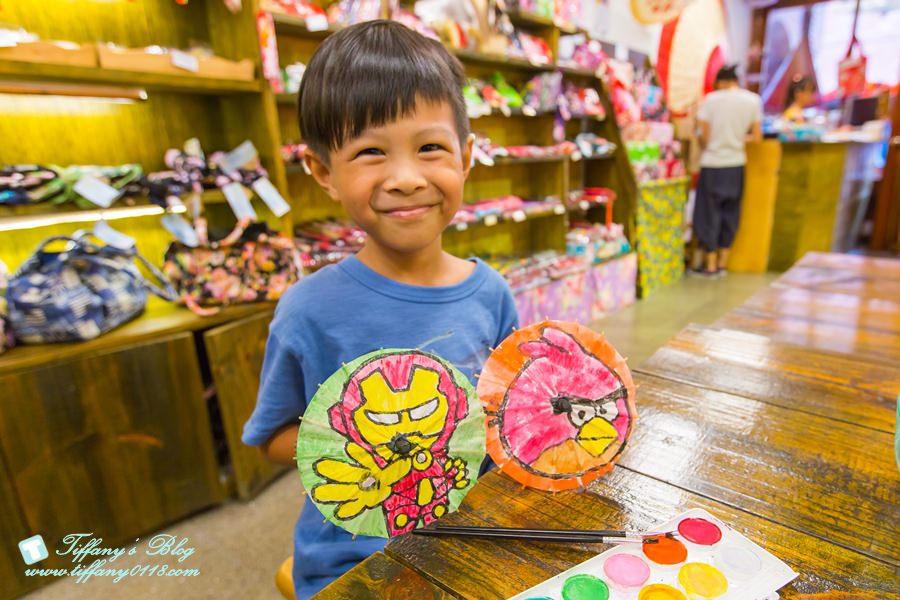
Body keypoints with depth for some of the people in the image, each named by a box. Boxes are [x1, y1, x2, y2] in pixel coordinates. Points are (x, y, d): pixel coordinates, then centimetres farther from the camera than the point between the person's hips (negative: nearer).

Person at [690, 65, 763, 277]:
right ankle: (722, 263, 20)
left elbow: (704, 137, -7)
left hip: (713, 164, -3)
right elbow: (757, 137, 3)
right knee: (730, 213, 13)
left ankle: (710, 265, 9)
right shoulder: (753, 100, 2)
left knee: (710, 213, 5)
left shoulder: (710, 99, -7)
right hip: (737, 164, 4)